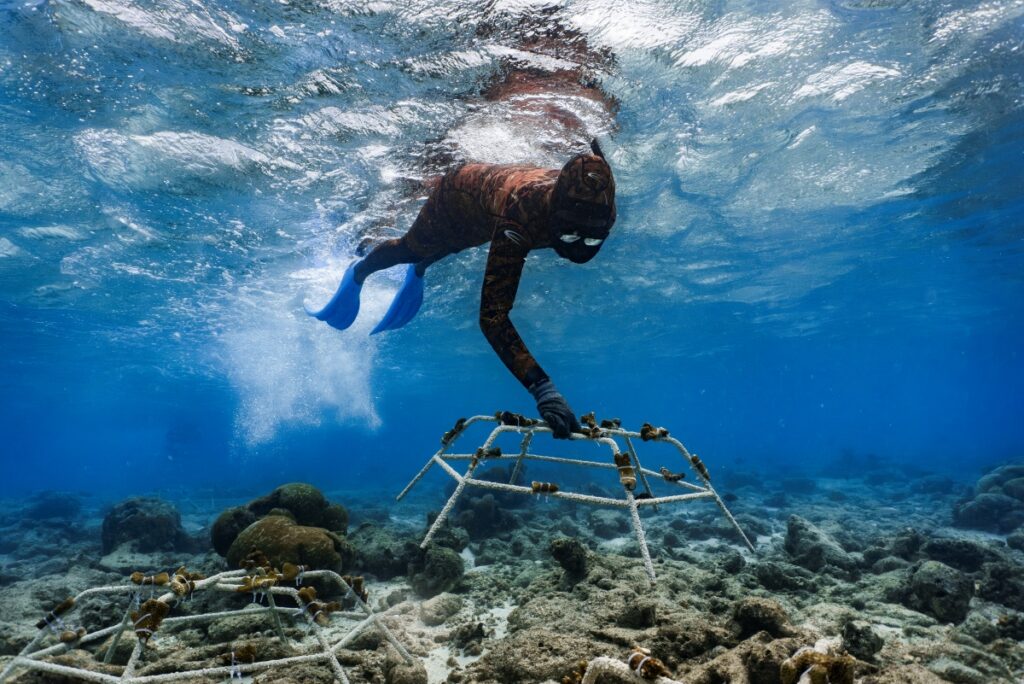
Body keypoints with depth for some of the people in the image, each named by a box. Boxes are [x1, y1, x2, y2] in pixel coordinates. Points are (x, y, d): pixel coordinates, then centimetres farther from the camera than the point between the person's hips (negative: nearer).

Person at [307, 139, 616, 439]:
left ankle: (418, 272, 69)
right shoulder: (522, 210, -53)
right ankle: (357, 274, 55)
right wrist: (541, 387, -65)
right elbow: (493, 315, -57)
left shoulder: (602, 209, -37)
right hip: (462, 190, -4)